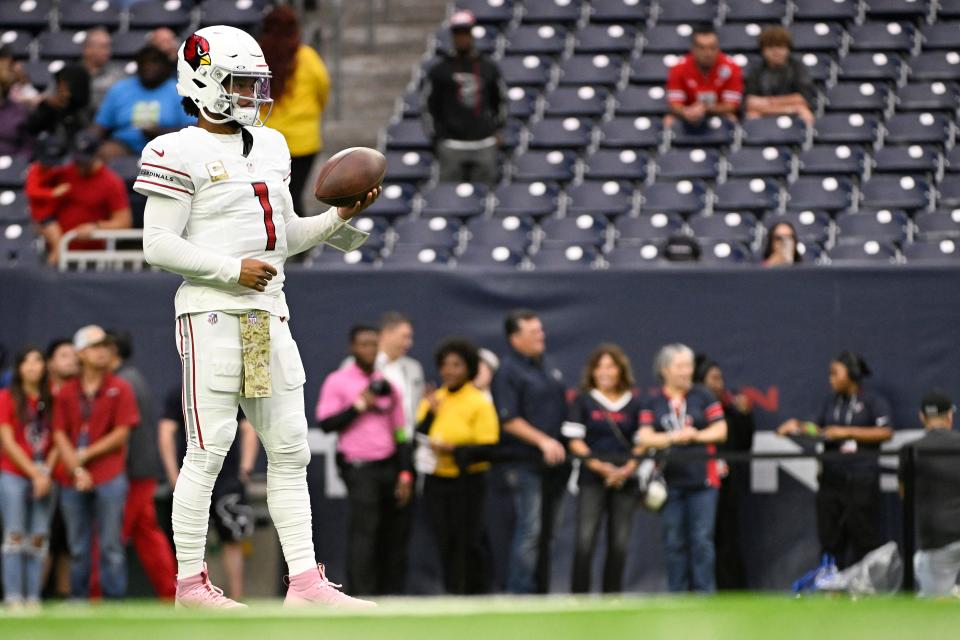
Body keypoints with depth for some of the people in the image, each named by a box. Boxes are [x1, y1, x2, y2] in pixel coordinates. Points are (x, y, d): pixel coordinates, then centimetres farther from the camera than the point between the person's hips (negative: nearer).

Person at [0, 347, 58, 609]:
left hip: (44, 477, 3)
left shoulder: (52, 401, 10)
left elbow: (57, 440, 10)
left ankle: (33, 596, 0)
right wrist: (34, 472, -9)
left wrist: (47, 472, -4)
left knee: (39, 538, -1)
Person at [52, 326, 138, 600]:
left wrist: (86, 454, -6)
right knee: (78, 548, 7)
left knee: (111, 546, -5)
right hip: (73, 480, 3)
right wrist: (77, 470, -7)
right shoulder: (66, 393, 10)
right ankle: (77, 601, 13)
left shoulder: (120, 390, 2)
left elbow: (121, 434, -3)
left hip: (109, 479, -3)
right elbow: (60, 435, 5)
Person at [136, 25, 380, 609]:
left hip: (268, 313, 8)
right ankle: (190, 581, 2)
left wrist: (341, 216, 8)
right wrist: (232, 269, -17)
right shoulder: (182, 154, -7)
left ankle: (306, 581, 5)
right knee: (209, 448, -5)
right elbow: (158, 246, -11)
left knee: (291, 450, 4)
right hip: (212, 313, -8)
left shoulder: (270, 147, 17)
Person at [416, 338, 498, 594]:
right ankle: (453, 591, 12)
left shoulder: (480, 403, -4)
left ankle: (476, 592, 5)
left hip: (468, 480, -4)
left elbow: (488, 447, -10)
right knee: (446, 542, 4)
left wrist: (455, 449, -22)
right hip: (436, 481, 4)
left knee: (468, 542, -5)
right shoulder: (433, 400, 10)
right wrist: (430, 413, -9)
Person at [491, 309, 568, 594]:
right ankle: (520, 593, -7)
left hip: (554, 462, 8)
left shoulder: (547, 365, 15)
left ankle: (540, 590, 15)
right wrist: (543, 441, -20)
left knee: (547, 531, 10)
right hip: (525, 461, -8)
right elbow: (509, 420, -15)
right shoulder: (508, 371, -9)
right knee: (530, 530, -10)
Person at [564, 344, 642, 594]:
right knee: (585, 542, -12)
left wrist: (628, 469, -8)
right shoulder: (583, 401, 6)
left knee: (619, 544, 1)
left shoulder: (634, 403, 11)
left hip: (625, 480, 2)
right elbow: (575, 442, 0)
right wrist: (601, 467, -12)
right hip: (592, 480, -2)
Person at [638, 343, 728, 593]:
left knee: (702, 540, -7)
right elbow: (645, 438, -1)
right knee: (674, 542, 3)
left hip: (702, 479, -1)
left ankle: (705, 593, -6)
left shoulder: (703, 397, 7)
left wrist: (696, 436, -11)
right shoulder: (654, 403, 8)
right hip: (670, 482, 1)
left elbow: (721, 431, 3)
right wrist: (673, 437, -14)